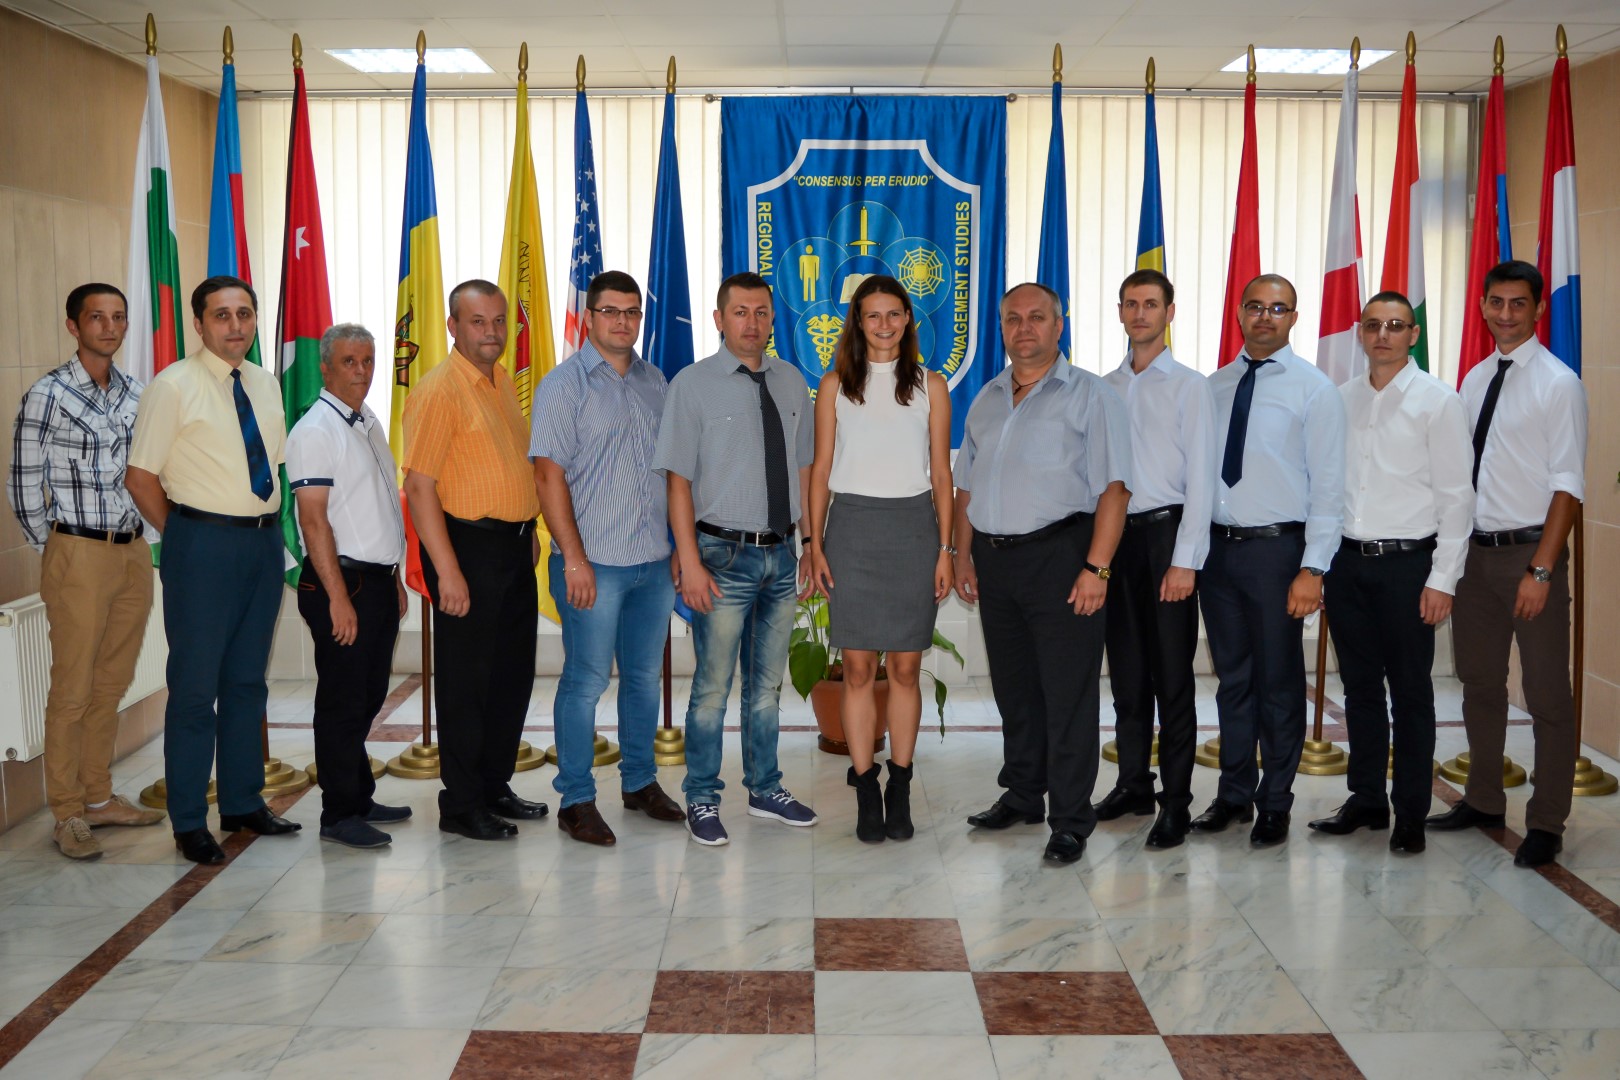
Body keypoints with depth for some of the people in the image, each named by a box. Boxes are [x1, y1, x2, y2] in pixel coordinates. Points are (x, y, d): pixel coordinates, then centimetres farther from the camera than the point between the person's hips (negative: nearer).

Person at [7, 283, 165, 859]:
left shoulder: (137, 394, 9)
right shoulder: (48, 395, -7)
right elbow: (24, 485, -4)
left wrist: (139, 537, 13)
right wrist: (54, 550, 1)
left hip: (133, 552, 5)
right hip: (79, 555, -5)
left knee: (112, 684, 12)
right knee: (73, 690, -1)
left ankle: (99, 797, 24)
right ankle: (67, 814, 8)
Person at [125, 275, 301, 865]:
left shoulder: (266, 386, 11)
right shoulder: (173, 386, -7)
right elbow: (140, 476, -6)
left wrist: (269, 524, 9)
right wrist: (183, 538, -3)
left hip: (265, 540, 6)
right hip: (204, 543, -6)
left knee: (248, 680, 14)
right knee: (195, 684, -1)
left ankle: (244, 804, 26)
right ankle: (189, 822, 9)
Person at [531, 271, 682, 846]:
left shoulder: (654, 381, 12)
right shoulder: (564, 384, -6)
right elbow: (549, 474, -11)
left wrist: (680, 546, 14)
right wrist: (574, 559, -16)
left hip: (653, 561, 6)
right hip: (594, 563, -6)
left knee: (645, 675, 14)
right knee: (586, 681, 0)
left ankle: (640, 781, 28)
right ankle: (575, 800, 11)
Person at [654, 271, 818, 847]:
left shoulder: (791, 382, 8)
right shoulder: (692, 384, -6)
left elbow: (803, 467, 13)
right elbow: (678, 479, -9)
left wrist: (811, 545, 10)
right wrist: (690, 563, -14)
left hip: (781, 554, 5)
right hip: (724, 555, -5)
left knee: (767, 684, 16)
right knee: (713, 687, 2)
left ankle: (764, 789, 31)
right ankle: (702, 800, 17)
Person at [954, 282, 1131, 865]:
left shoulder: (1089, 396, -2)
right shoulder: (987, 399, 16)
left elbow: (1113, 489, -10)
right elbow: (966, 485, 20)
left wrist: (1096, 568, -17)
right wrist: (963, 554, 12)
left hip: (1059, 554, -6)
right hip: (994, 559, 6)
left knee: (1068, 694, -3)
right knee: (1013, 687, 14)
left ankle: (1070, 820, 4)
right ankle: (1022, 795, 28)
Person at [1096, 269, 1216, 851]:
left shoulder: (1190, 386, -1)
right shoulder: (1105, 388, 12)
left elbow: (1200, 478, -6)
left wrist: (1185, 561, -13)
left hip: (1166, 533, -4)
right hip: (1115, 535, 5)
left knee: (1171, 674, -1)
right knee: (1126, 671, 12)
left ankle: (1176, 802, 6)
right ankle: (1133, 784, 24)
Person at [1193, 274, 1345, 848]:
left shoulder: (1315, 390, -4)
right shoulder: (1214, 386, 10)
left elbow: (1328, 486, -8)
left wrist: (1313, 568, -14)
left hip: (1276, 548, -4)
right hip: (1216, 544, 4)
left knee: (1278, 681, 5)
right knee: (1232, 678, 15)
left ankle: (1275, 804, 20)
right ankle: (1234, 793, 28)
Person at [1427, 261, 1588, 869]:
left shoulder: (1558, 384, -8)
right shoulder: (1475, 380, 10)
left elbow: (1567, 484, -12)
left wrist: (1541, 570, -17)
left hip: (1530, 551, -6)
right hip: (1475, 550, 6)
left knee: (1547, 694, 2)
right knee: (1480, 685, 15)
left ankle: (1546, 824, 13)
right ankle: (1483, 801, 30)